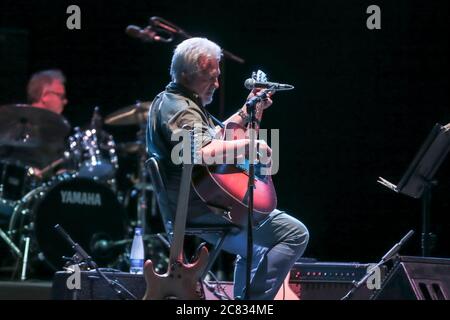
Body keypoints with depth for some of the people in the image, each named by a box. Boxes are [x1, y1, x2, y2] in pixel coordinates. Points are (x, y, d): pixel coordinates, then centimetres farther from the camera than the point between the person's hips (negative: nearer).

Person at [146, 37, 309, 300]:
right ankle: (252, 297, -14)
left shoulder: (167, 100, 17)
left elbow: (214, 136, 31)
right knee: (295, 234, -15)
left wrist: (247, 112, 24)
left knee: (255, 249, 34)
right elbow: (204, 151, -37)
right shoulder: (180, 109, -17)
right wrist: (248, 144, -23)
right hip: (201, 209, -11)